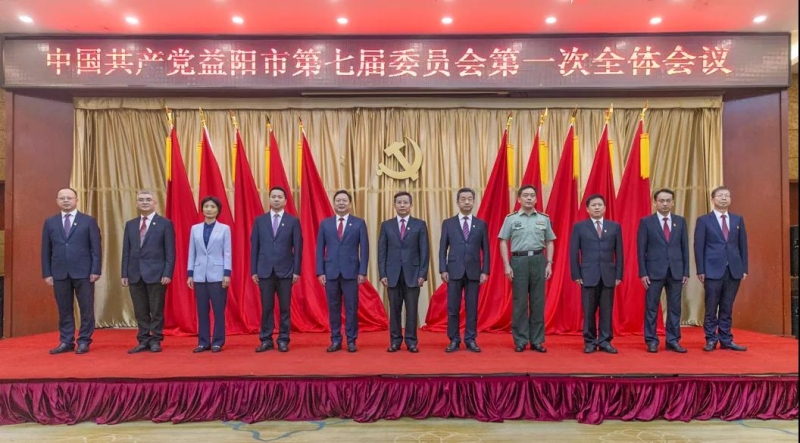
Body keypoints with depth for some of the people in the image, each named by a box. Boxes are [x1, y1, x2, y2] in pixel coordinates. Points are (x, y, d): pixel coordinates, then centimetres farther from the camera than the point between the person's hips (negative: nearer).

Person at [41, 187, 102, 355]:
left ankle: (84, 341, 10)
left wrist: (95, 270, -9)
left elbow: (96, 248, -1)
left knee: (86, 309, 1)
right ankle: (66, 342, 17)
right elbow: (46, 250, 9)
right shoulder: (50, 222, 10)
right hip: (59, 273, 3)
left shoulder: (89, 221, 2)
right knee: (64, 309, 8)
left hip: (83, 272, -2)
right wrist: (47, 273, 3)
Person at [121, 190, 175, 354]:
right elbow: (126, 252, 12)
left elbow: (170, 252, -5)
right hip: (135, 274, 4)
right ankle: (143, 340, 18)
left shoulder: (165, 224, -1)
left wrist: (167, 273, -12)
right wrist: (125, 274, 5)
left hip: (156, 274, -4)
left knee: (157, 310, 3)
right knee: (140, 311, 9)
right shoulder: (130, 224, 13)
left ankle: (156, 341, 13)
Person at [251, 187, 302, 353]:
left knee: (284, 307, 4)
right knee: (266, 307, 5)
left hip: (285, 270, -1)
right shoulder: (259, 220, 7)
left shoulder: (293, 221, 2)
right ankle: (266, 340, 15)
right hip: (265, 270, 1)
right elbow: (254, 247, 6)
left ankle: (283, 340, 13)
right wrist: (254, 270, 1)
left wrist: (297, 270, -5)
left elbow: (297, 247, 0)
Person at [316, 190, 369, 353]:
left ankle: (351, 341, 14)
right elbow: (320, 249, 6)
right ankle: (335, 340, 18)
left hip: (351, 272, -1)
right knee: (333, 308, 7)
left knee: (351, 308, 3)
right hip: (330, 272, 2)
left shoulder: (359, 223, 3)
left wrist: (362, 272, -6)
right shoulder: (325, 223, 7)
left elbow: (364, 249, 0)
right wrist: (320, 272, -2)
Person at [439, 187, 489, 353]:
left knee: (472, 308, 5)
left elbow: (485, 250, 6)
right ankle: (454, 340, 13)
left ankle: (471, 340, 15)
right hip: (454, 271, 0)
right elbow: (443, 249, 3)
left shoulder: (481, 224, 7)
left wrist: (485, 271, -2)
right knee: (453, 308, 3)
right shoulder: (448, 223, 5)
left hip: (474, 272, 1)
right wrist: (443, 270, -5)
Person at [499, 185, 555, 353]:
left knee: (538, 302, 6)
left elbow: (549, 242, 10)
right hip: (518, 261, -2)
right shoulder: (511, 219, 1)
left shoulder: (544, 218, 8)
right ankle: (520, 341, 12)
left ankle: (536, 340, 15)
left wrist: (549, 264, 1)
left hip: (538, 260, 2)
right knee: (520, 302, 2)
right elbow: (504, 242, 0)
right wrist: (507, 265, -7)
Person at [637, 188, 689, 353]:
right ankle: (651, 341, 11)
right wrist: (643, 273, -9)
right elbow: (641, 249, -3)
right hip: (654, 271, -3)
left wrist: (686, 272, 3)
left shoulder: (680, 221, 8)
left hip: (676, 271, 3)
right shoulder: (646, 222, -1)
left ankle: (673, 341, 17)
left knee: (675, 307, 8)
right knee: (651, 307, 2)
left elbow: (685, 247, 8)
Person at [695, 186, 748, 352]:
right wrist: (700, 270, -8)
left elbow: (743, 245, 12)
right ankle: (711, 340, 10)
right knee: (711, 308, 2)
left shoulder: (738, 219, 12)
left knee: (727, 308, 8)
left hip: (734, 270, 3)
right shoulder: (703, 220, 1)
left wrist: (744, 268, 6)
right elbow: (699, 246, -2)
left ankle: (726, 340, 16)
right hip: (713, 270, -3)